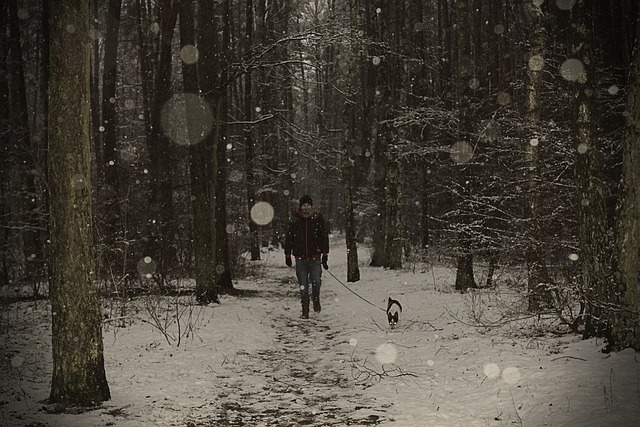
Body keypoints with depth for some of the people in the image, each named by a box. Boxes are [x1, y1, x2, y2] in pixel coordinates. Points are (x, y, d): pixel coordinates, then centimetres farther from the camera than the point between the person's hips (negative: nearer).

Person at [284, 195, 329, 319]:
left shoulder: (318, 219, 1)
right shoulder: (295, 220, 1)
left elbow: (324, 237, 4)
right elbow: (288, 239, 8)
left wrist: (325, 256, 0)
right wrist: (287, 255, 7)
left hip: (315, 257, -1)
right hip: (300, 257, 1)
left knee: (316, 280, -15)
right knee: (303, 285, 2)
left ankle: (316, 299, 15)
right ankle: (305, 309, 14)